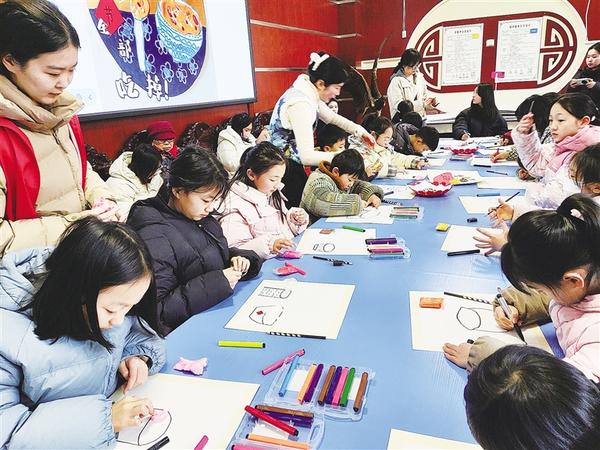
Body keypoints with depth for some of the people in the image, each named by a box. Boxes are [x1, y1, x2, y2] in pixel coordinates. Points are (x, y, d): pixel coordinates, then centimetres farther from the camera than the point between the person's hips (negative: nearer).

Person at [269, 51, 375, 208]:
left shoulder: (309, 93, 2)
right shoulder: (300, 104, -26)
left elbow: (331, 117, 19)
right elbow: (307, 157, -31)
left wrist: (360, 131, 5)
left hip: (293, 164, 10)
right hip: (284, 170, -10)